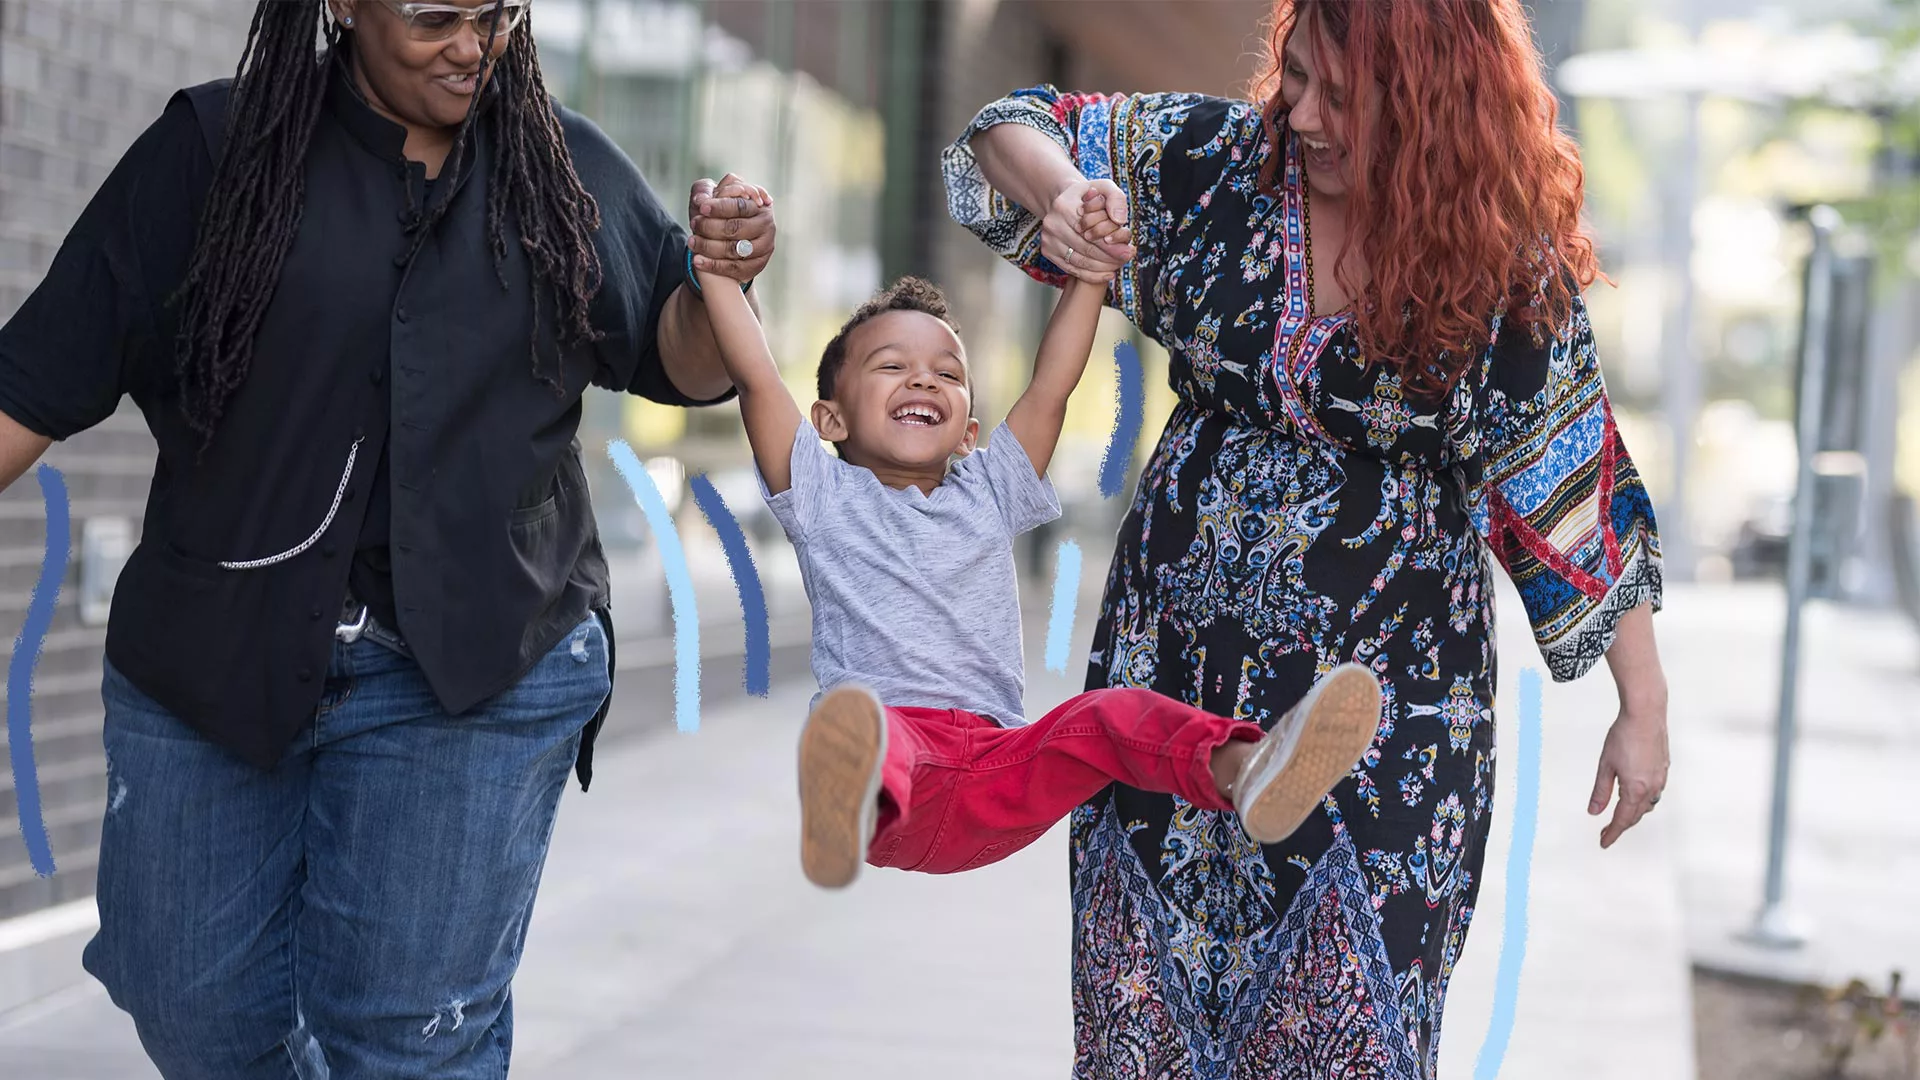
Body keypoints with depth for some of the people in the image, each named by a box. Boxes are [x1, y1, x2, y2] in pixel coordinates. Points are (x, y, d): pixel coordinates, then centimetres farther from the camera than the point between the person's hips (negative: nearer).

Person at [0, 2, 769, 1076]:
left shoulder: (570, 171, 5)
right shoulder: (213, 147, -1)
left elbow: (681, 363, 13)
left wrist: (722, 280, -9)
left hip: (472, 677, 0)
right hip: (215, 655, 1)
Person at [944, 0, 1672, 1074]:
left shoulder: (1507, 262, -11)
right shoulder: (1220, 157, -5)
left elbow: (1579, 489, -6)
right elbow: (1013, 129, 4)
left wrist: (1646, 706, -3)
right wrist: (1065, 192, -19)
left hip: (1385, 690, -3)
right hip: (1178, 647, 3)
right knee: (1154, 970, 10)